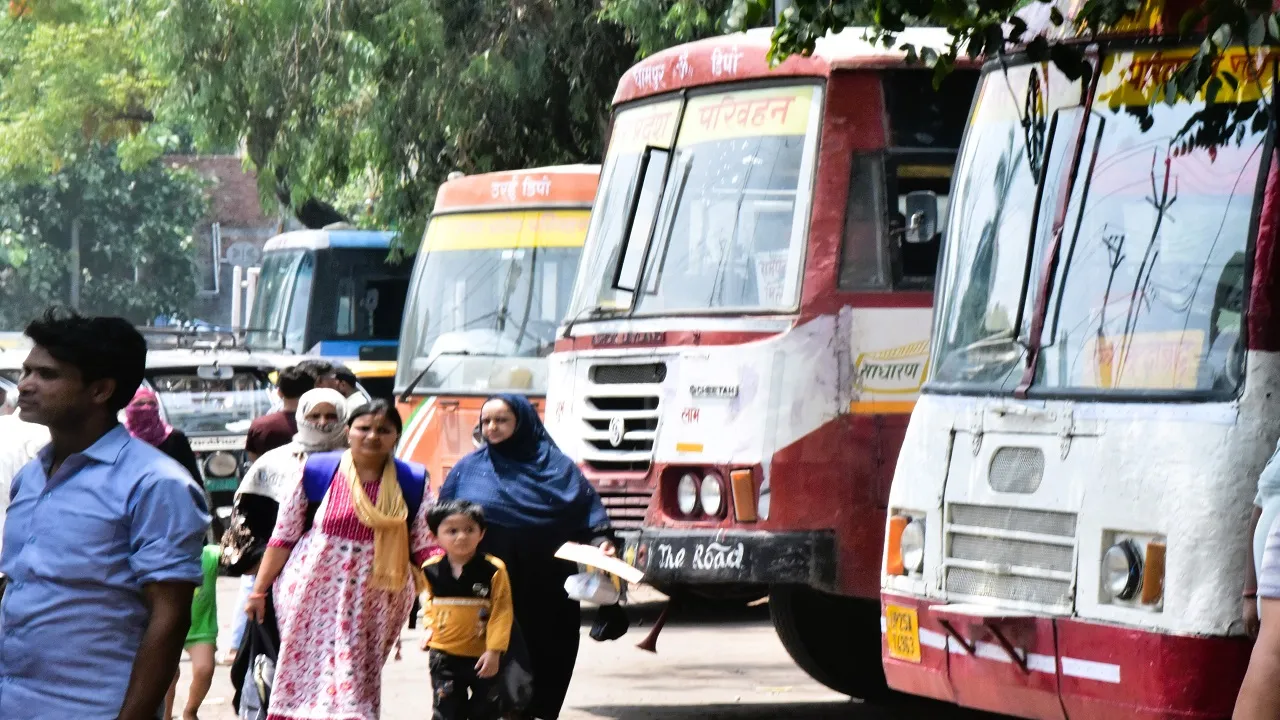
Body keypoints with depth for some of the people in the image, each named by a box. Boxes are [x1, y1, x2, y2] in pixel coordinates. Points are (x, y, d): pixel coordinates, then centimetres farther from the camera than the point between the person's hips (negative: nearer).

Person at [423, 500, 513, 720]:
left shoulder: (493, 570, -14)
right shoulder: (432, 570, -3)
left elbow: (501, 612, -13)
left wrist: (494, 650, -17)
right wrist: (430, 626, 6)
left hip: (482, 656, -2)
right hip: (444, 657, 2)